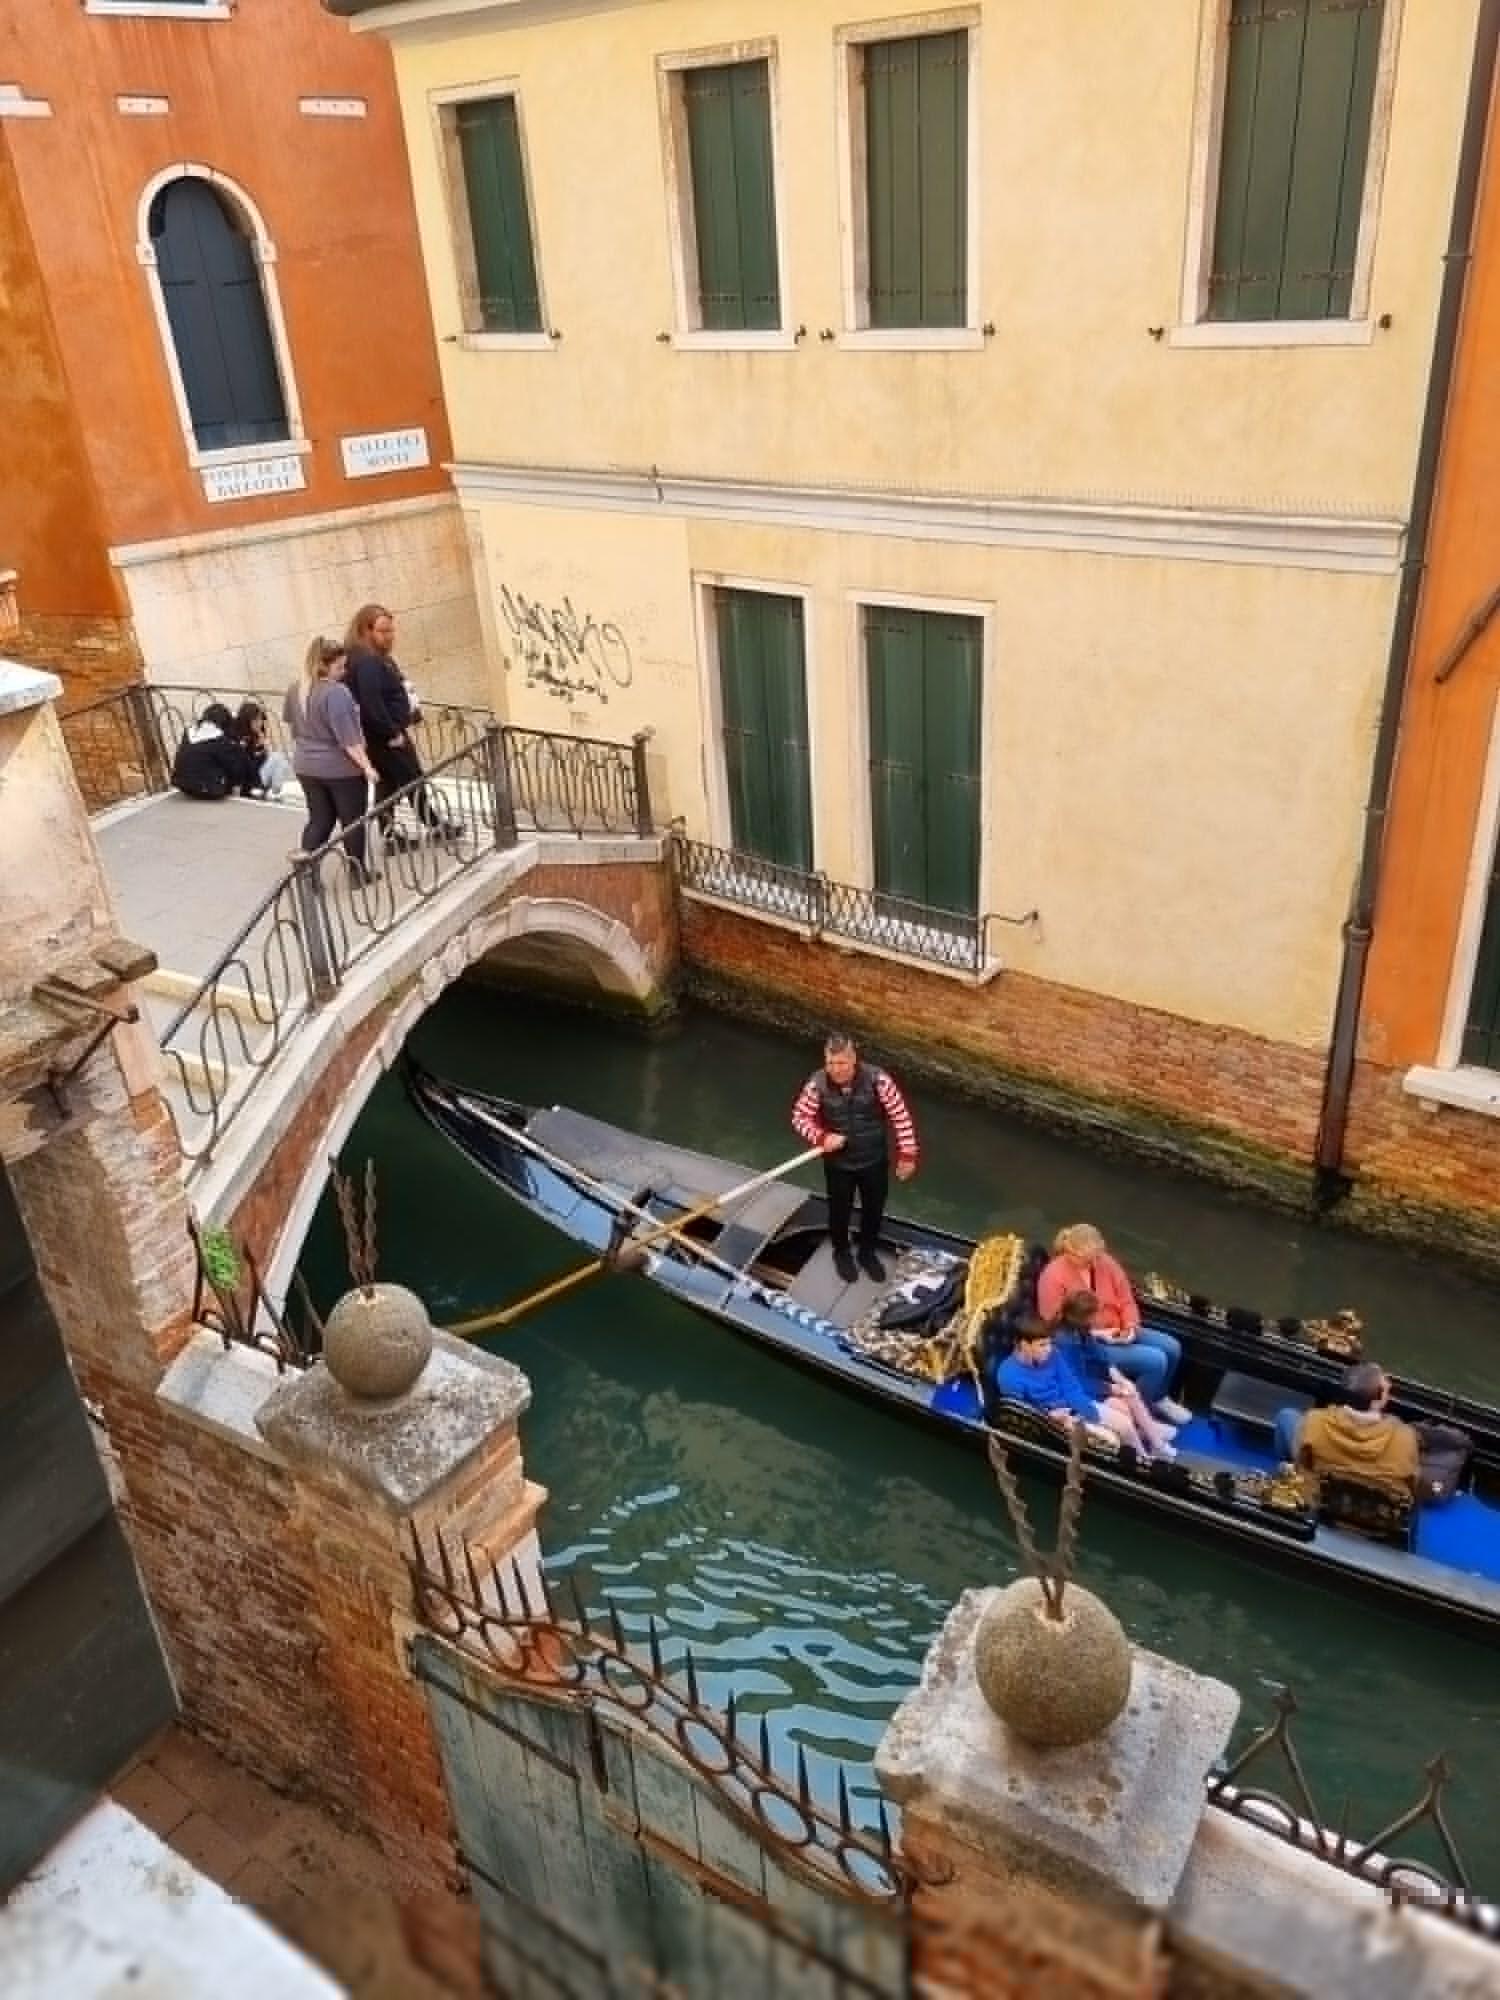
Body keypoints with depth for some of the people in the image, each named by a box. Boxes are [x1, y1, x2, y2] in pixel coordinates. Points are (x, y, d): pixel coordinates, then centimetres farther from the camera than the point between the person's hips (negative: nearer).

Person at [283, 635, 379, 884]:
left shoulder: (295, 689, 3)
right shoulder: (336, 692, -22)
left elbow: (292, 724, 16)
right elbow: (348, 737, -24)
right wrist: (366, 766, -22)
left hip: (306, 767, 7)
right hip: (341, 768, -7)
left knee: (319, 820, 15)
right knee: (353, 821, 9)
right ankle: (359, 873, 18)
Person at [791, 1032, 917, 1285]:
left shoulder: (876, 1079, -25)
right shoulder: (817, 1084, -22)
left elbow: (901, 1116, -15)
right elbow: (799, 1118, -10)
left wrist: (907, 1155, -13)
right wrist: (821, 1137, -27)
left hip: (875, 1161, 0)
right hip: (838, 1164, 0)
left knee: (874, 1209, 21)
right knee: (840, 1210, 21)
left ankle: (868, 1253, 49)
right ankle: (841, 1253, 50)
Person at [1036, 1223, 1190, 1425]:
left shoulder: (1106, 1263, -3)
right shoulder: (1053, 1278, -21)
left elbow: (1126, 1301, 6)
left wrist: (1130, 1327, -13)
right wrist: (1096, 1334, -22)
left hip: (1117, 1332, 7)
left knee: (1172, 1347, -3)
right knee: (1155, 1360, -20)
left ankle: (1158, 1399, 21)